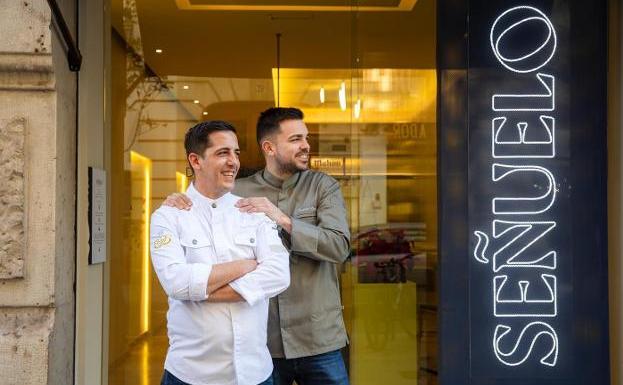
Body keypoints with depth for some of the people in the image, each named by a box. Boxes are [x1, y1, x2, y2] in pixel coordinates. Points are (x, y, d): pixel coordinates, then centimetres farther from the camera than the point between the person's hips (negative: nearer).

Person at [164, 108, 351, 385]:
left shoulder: (323, 186, 1)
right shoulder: (239, 191, 3)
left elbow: (340, 246, -11)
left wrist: (284, 220, -20)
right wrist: (178, 204, -9)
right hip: (261, 341, 1)